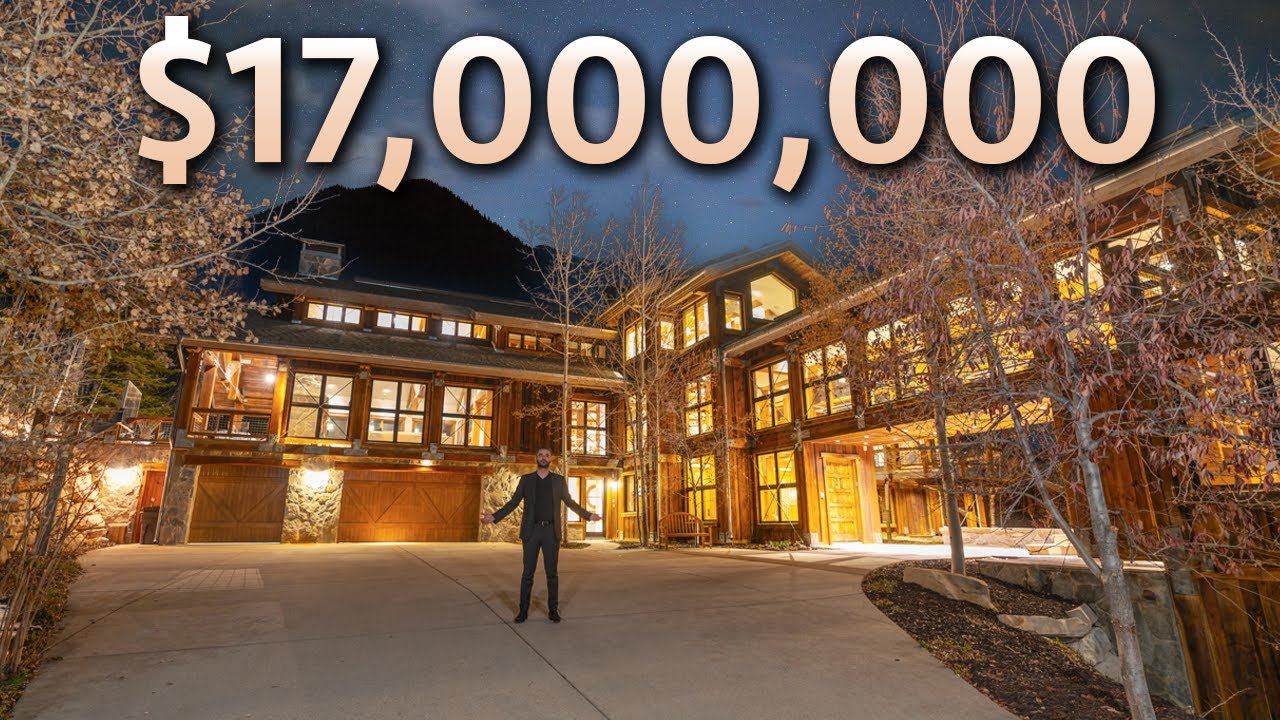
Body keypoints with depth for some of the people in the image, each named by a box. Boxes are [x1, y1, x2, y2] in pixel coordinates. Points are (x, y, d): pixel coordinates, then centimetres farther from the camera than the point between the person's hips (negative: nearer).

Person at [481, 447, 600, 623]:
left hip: (551, 531, 0)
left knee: (551, 572, 3)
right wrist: (494, 516, -7)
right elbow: (513, 502, 4)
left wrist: (588, 515, 7)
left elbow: (570, 502, 13)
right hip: (531, 530, 0)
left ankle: (553, 609, 12)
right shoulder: (526, 479, 6)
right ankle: (523, 610, 11)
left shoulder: (559, 480, 7)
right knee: (528, 572, 2)